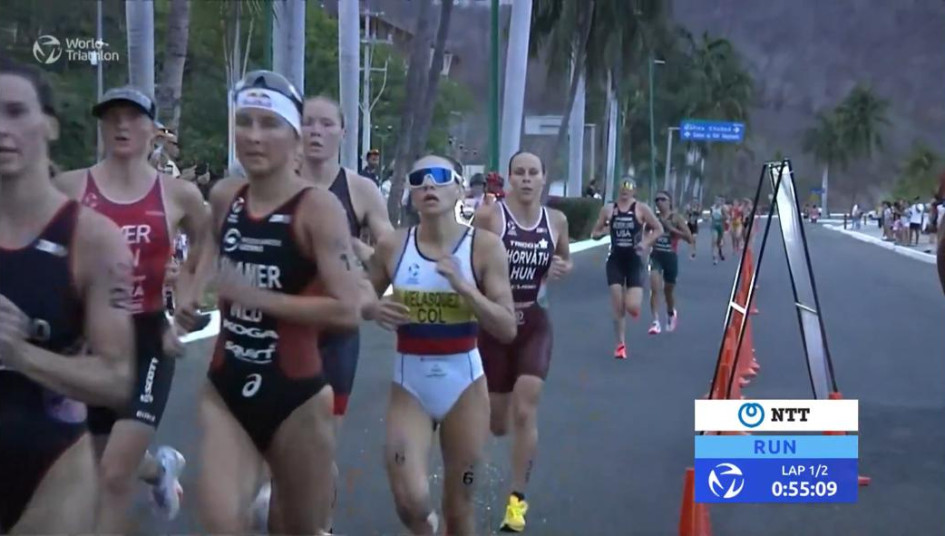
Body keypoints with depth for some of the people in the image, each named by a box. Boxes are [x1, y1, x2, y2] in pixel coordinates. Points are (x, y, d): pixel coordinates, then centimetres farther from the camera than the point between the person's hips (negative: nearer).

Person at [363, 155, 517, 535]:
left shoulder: (484, 246, -8)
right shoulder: (392, 246, -4)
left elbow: (507, 329, -11)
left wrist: (462, 285, -23)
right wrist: (375, 310, -11)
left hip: (464, 383, 0)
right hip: (409, 384, 0)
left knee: (459, 505, 10)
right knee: (411, 503, -13)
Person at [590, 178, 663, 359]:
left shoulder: (641, 208, -4)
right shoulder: (608, 209, 3)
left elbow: (659, 229, 2)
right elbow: (594, 234, 10)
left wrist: (646, 242, -13)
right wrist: (604, 231, -12)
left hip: (634, 261, -2)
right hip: (615, 261, 2)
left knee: (632, 307, -11)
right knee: (618, 308, -3)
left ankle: (635, 300, 28)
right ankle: (621, 344, 10)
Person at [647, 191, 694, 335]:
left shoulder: (676, 218, -5)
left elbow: (689, 238, -14)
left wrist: (671, 228, -19)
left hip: (670, 257, -1)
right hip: (656, 256, 1)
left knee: (668, 291, 16)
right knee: (655, 288, -20)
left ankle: (671, 314, 47)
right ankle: (656, 322, -22)